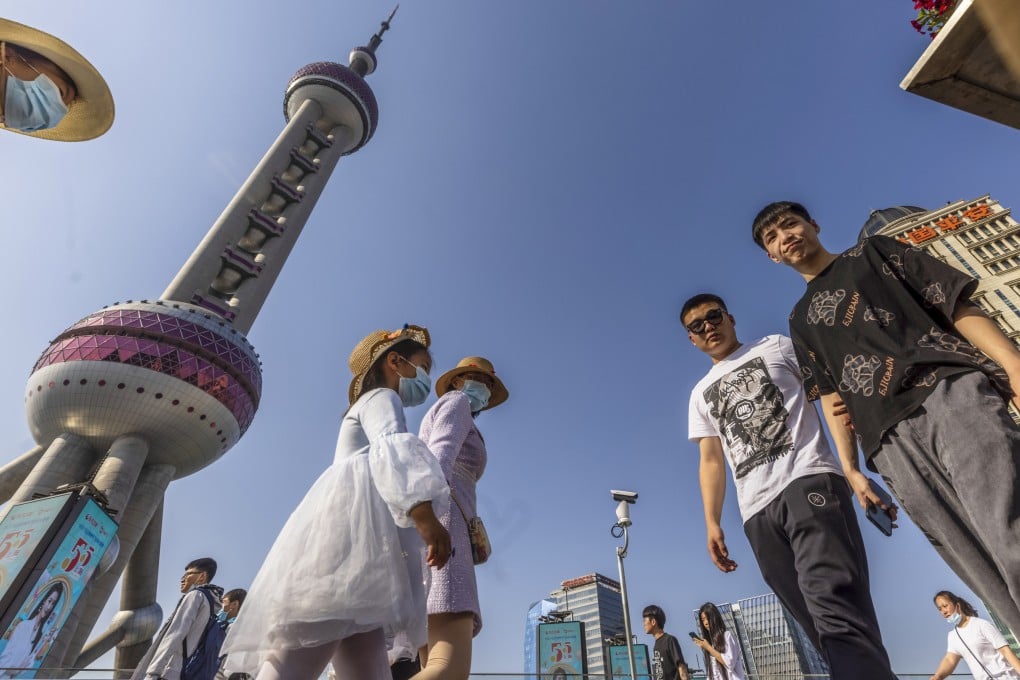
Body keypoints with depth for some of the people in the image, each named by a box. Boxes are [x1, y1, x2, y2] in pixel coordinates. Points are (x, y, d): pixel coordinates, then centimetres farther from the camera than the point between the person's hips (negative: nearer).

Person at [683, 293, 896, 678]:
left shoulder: (776, 347, 17)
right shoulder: (701, 394, 24)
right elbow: (711, 461, 19)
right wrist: (712, 523, 8)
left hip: (808, 480, -4)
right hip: (758, 510, 5)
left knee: (833, 607, -22)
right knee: (825, 625, 3)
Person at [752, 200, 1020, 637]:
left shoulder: (873, 252, 20)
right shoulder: (801, 322, 24)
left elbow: (955, 305, 8)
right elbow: (832, 397, 17)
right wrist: (850, 468, 6)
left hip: (949, 390, -2)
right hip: (892, 443, 3)